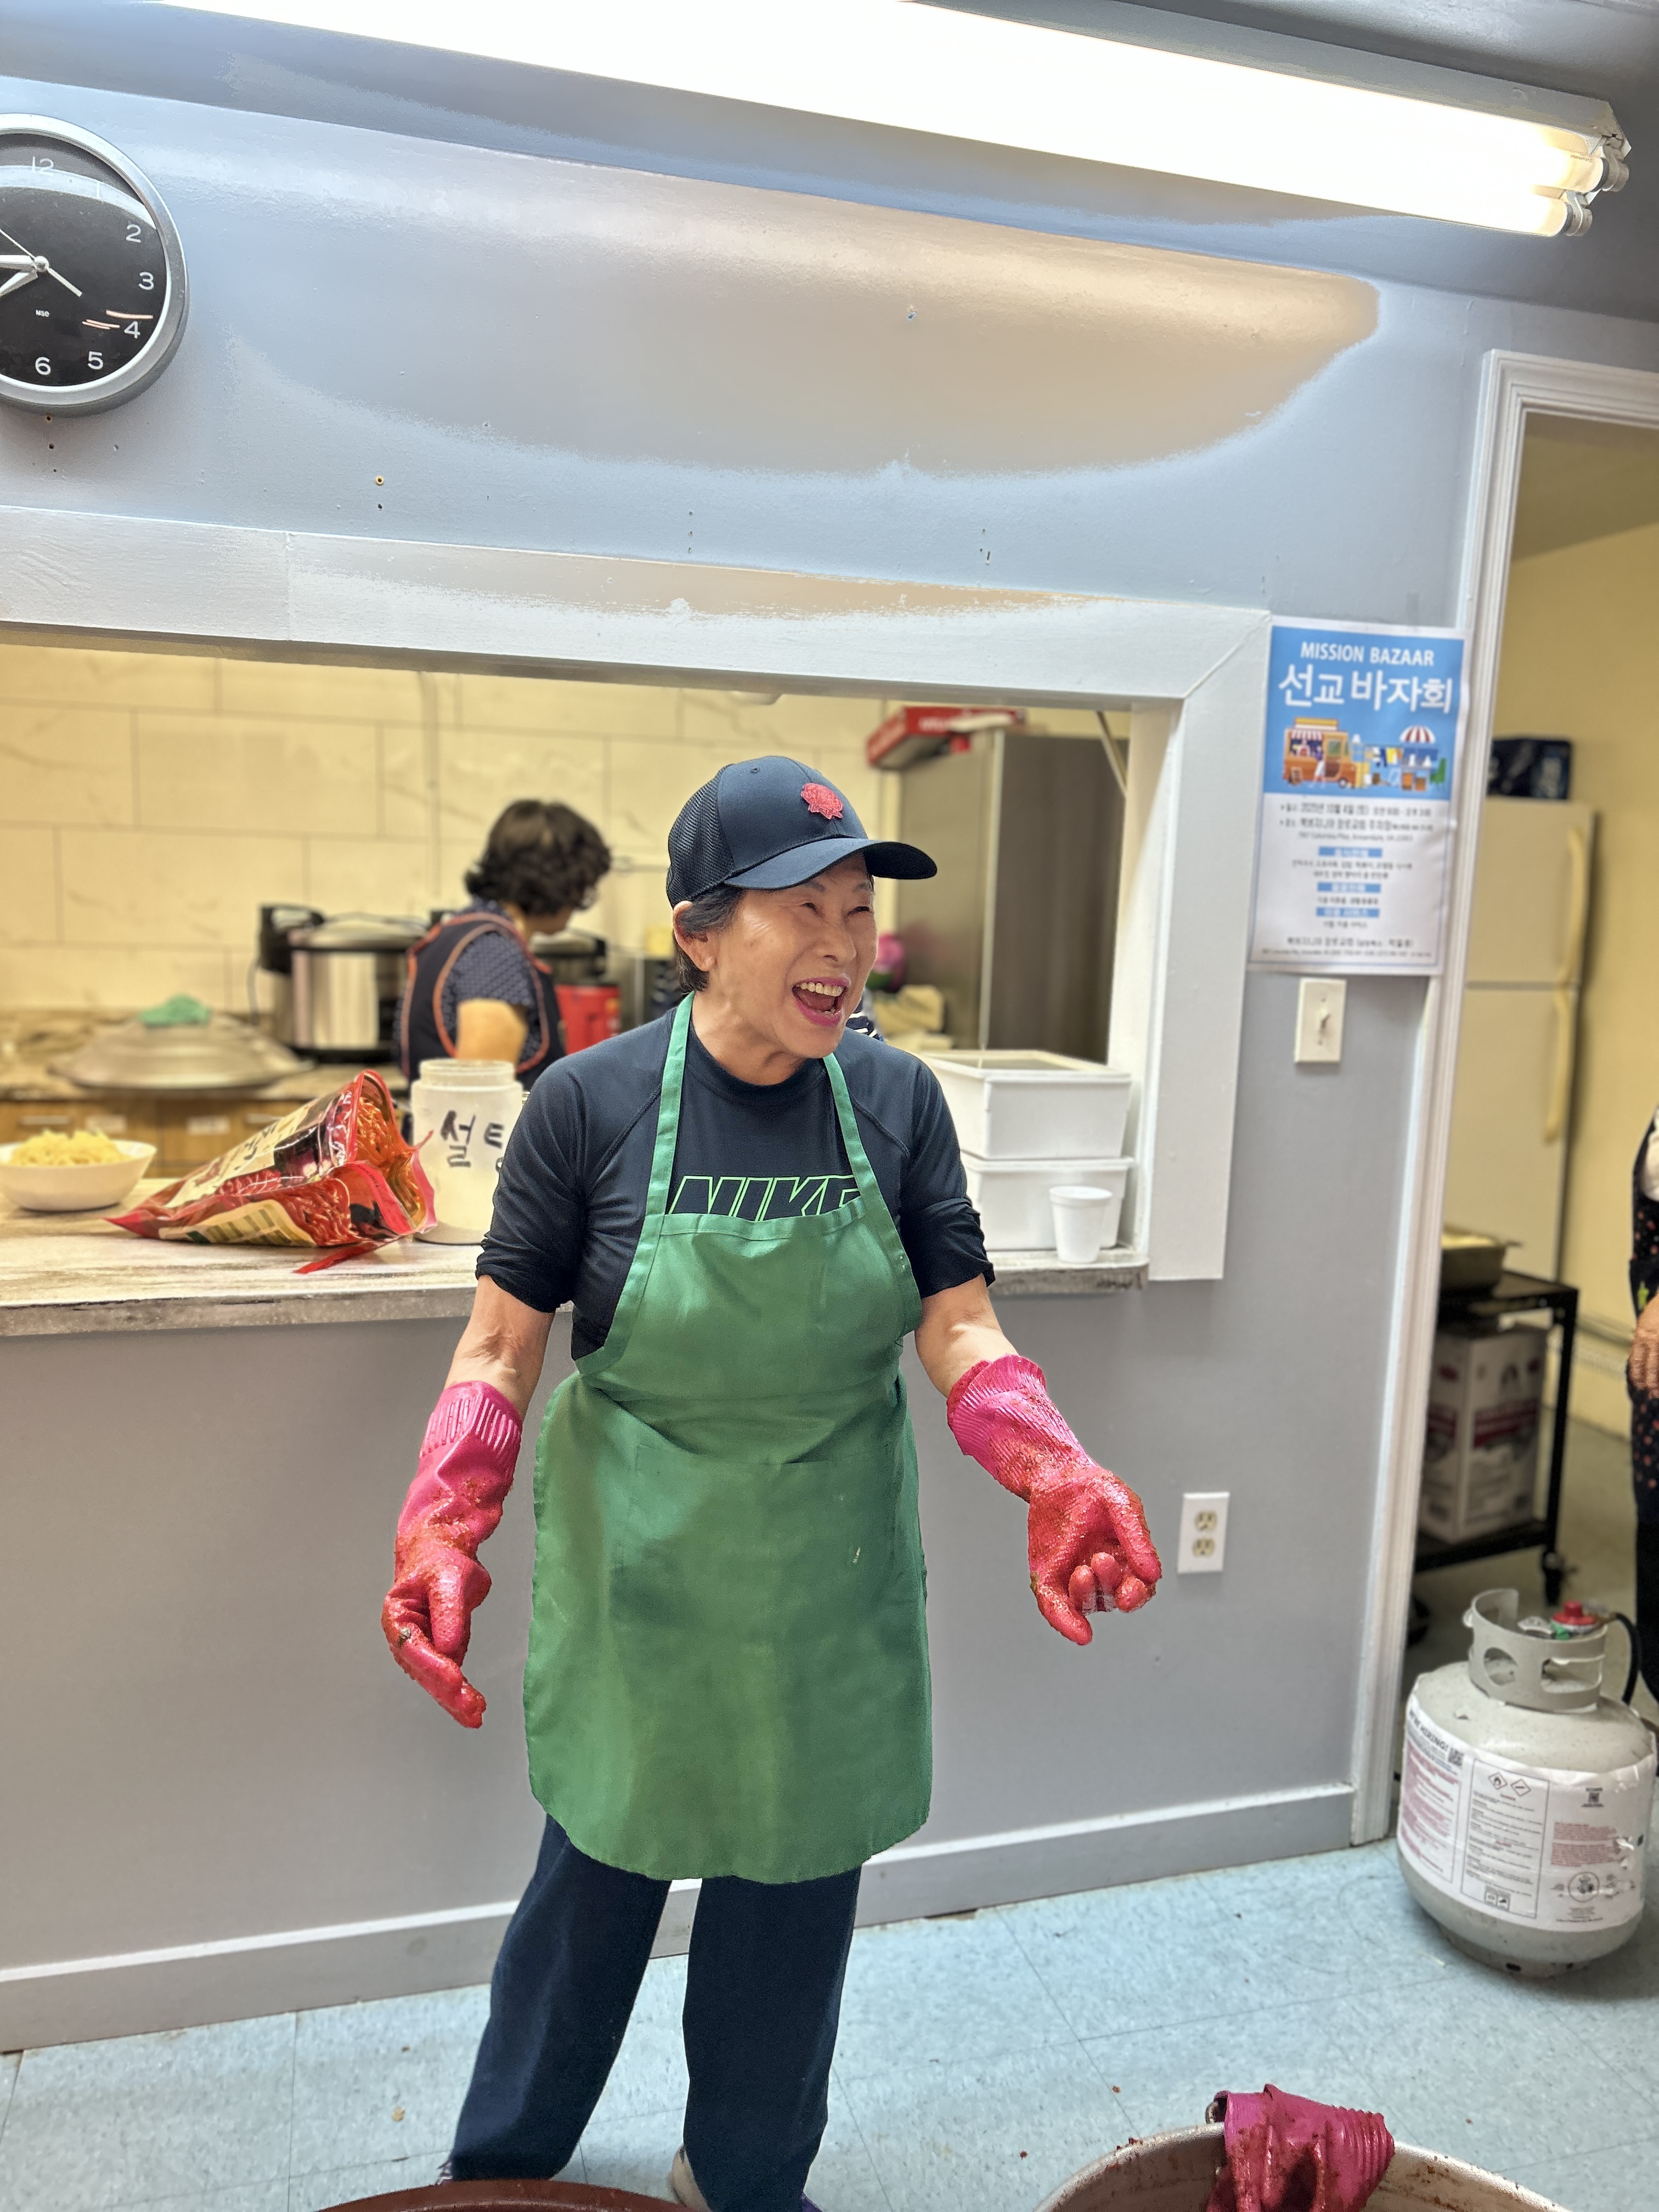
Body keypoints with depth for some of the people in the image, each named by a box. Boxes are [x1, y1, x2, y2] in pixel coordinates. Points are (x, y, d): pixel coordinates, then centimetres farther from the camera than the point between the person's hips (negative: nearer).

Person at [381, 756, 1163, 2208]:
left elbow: (960, 1330, -7)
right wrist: (442, 1525, -22)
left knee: (798, 1874, 17)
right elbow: (503, 1345, -9)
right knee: (603, 1867, 16)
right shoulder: (592, 1102, -14)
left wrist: (1056, 1474, -23)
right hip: (636, 1575, -2)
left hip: (830, 1581, 2)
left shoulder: (897, 1102, -7)